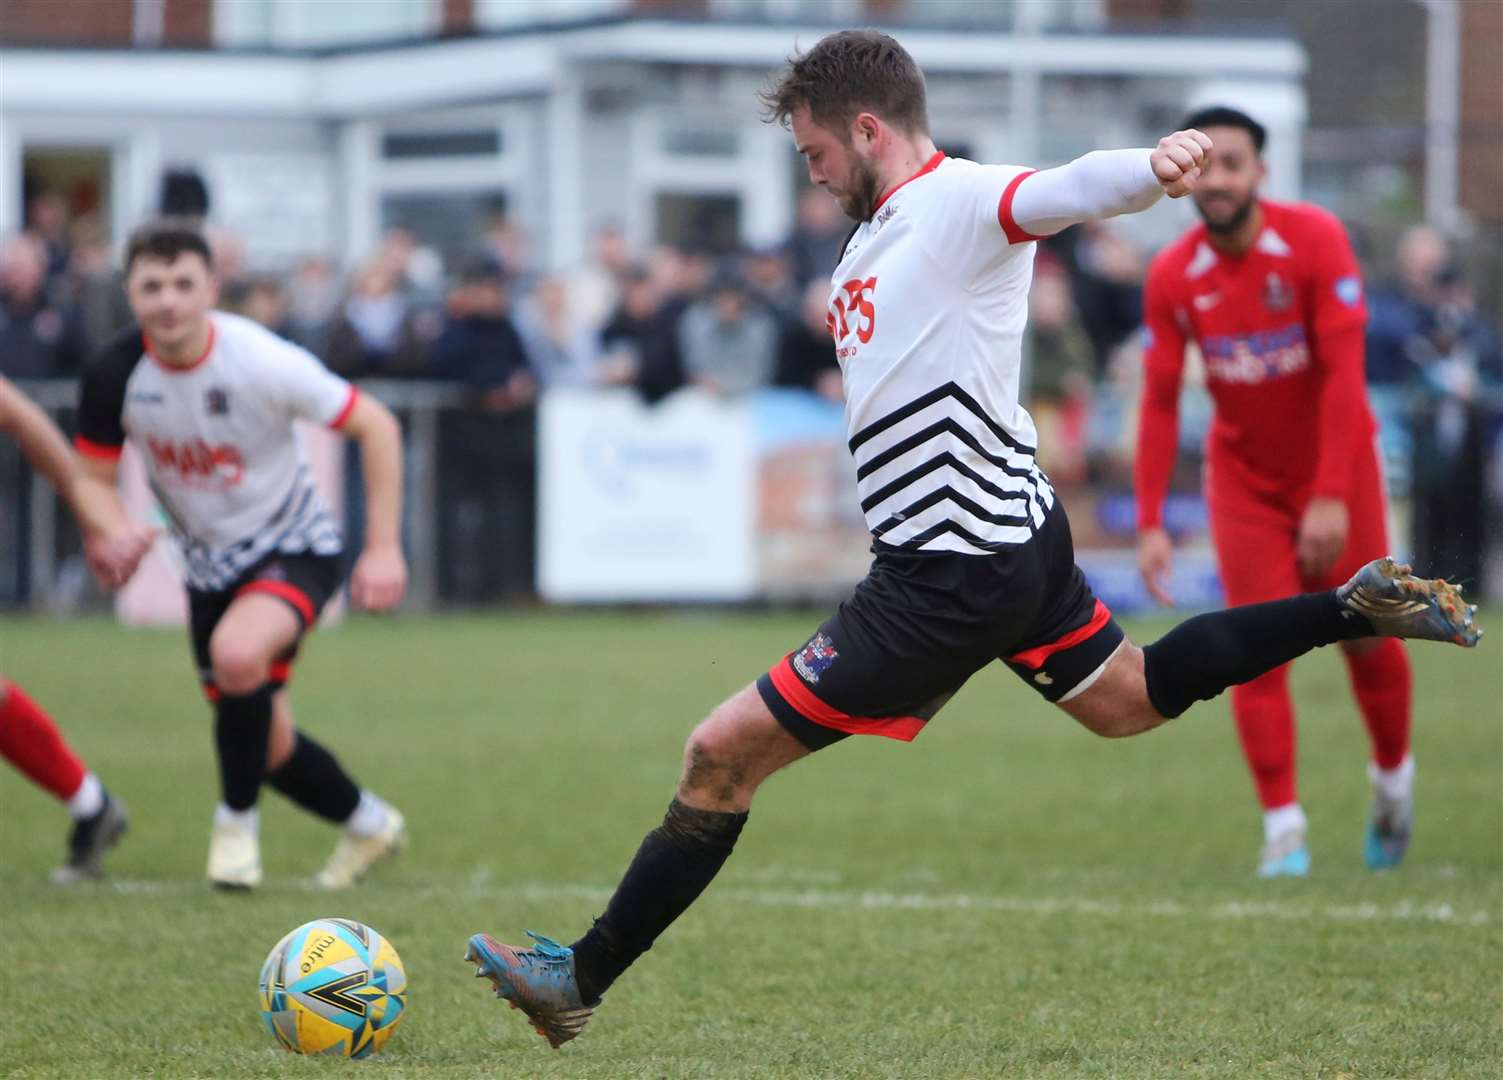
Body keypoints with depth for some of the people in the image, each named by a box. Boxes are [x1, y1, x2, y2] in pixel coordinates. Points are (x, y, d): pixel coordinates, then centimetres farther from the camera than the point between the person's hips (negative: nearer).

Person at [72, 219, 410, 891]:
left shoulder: (262, 362, -26)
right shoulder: (114, 376, -16)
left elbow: (375, 427, -15)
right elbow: (94, 476, -2)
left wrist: (383, 547, -18)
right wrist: (110, 533, -26)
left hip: (295, 549, -5)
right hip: (210, 565, 5)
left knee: (237, 652, -35)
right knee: (268, 748, 11)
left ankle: (237, 818, -11)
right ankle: (369, 824, 40)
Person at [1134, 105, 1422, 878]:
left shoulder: (1315, 241, -18)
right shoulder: (1173, 277, -10)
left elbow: (1343, 375, -21)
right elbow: (1159, 404, -5)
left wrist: (1332, 498, -27)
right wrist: (1150, 523, -11)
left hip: (1334, 467, -1)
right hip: (1244, 480, 1)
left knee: (1367, 639, 4)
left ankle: (1393, 778, 31)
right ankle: (1282, 826, -10)